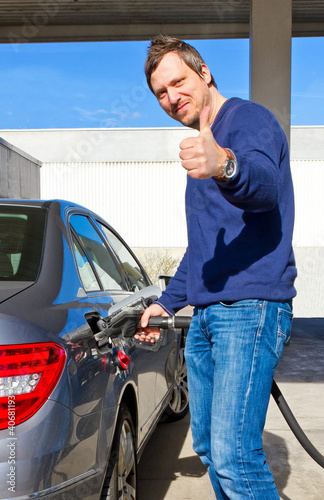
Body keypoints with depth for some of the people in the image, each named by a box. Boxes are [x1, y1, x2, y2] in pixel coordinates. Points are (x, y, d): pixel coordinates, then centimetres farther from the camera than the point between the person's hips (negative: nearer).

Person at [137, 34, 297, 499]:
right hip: (205, 314, 9)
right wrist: (166, 302, 30)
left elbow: (264, 183, -29)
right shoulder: (205, 146, 23)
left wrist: (226, 167, -50)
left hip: (250, 308, -9)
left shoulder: (248, 118, -4)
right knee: (208, 447, 13)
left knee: (233, 456, -15)